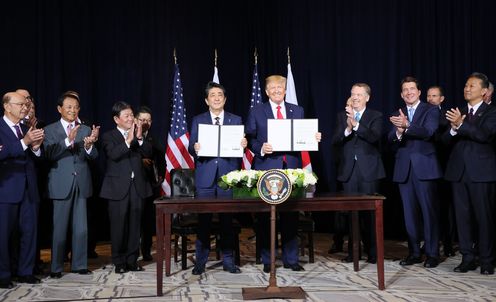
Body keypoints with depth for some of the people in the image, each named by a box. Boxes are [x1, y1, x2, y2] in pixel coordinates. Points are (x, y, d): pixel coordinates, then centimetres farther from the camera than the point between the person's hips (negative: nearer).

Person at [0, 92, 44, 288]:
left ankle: (25, 272, 20)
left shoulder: (27, 129, 14)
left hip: (29, 189, 6)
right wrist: (24, 142, -26)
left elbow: (34, 159, 12)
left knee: (30, 231, 9)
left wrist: (36, 147, -8)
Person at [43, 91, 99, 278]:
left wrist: (89, 145, -21)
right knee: (59, 227, 2)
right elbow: (49, 155, -14)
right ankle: (56, 267, 13)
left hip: (81, 184, 3)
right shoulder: (50, 130, 1)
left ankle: (79, 264, 18)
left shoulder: (86, 130, 9)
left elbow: (93, 157, 1)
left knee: (81, 227, 7)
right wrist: (68, 141, -27)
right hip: (61, 184, -3)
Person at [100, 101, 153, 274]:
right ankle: (119, 262, 11)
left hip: (137, 186, 3)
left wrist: (139, 138, -11)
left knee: (135, 226, 7)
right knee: (118, 226, 1)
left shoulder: (138, 135, 14)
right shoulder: (108, 137, 3)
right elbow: (113, 154, -15)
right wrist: (128, 140, -21)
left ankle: (132, 260, 16)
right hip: (118, 187, -3)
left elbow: (148, 153, 1)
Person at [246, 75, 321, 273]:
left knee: (290, 215, 6)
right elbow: (250, 139, 2)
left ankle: (291, 259, 16)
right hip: (267, 168, -2)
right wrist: (261, 149, -16)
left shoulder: (297, 111, 14)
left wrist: (313, 138, -7)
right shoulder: (256, 112, 7)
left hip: (291, 168, 2)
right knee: (265, 216, 2)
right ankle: (267, 260, 12)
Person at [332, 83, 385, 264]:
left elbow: (374, 137, -15)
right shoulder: (343, 116, 12)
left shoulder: (375, 116, 4)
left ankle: (373, 252, 10)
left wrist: (356, 124, -26)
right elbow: (335, 141, 1)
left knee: (369, 211, -1)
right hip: (349, 170, 3)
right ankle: (353, 251, 15)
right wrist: (347, 129, -18)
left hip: (368, 170, -3)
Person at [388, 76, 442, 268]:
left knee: (429, 211, -2)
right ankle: (414, 252, 17)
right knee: (409, 213, 8)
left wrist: (407, 125, -32)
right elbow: (390, 139, 2)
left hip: (424, 167, -4)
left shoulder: (431, 110, 2)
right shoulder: (397, 115, 15)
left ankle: (432, 254, 6)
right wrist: (398, 132, -21)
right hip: (404, 169, 4)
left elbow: (428, 132, -16)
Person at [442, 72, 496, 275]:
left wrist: (461, 124, -25)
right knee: (462, 215, 5)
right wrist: (453, 129, -13)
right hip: (459, 170, 4)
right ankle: (468, 258, 13)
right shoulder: (458, 113, 14)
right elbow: (446, 141, 7)